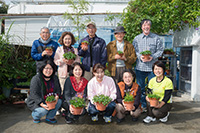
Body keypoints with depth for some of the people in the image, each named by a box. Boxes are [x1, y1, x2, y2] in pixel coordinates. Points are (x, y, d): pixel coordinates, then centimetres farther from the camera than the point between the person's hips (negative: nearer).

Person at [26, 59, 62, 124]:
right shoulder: (36, 79, -17)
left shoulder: (55, 78, 0)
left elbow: (58, 89, 6)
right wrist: (42, 104, -30)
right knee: (43, 110, -31)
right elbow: (34, 94, -20)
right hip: (36, 102, -5)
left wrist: (57, 96, -18)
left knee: (59, 101, -21)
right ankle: (35, 115, 8)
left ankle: (50, 117, 2)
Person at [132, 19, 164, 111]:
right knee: (140, 88, 9)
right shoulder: (137, 38, 9)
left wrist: (153, 57, -12)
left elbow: (160, 50, 5)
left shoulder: (156, 38, 5)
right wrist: (140, 57, -11)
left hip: (152, 67, -1)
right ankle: (143, 106, 24)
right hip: (140, 67, 2)